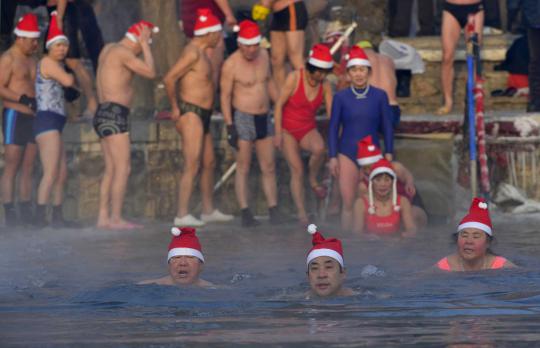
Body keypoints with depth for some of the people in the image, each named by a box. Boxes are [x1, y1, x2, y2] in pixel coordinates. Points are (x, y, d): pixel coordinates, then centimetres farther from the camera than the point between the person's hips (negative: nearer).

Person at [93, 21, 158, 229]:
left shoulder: (109, 49, 16)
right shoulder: (123, 52, -12)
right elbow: (151, 72, -11)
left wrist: (143, 42, 24)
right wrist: (144, 44, -5)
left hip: (103, 115, 10)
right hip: (114, 114, -10)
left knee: (111, 169, 11)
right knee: (123, 169, -10)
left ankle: (103, 218, 8)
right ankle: (116, 219, -12)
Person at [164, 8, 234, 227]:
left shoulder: (200, 53, 15)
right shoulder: (192, 53, -16)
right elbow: (169, 79, -23)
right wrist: (175, 108, -14)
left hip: (202, 117, 10)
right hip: (191, 114, -10)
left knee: (209, 163, 17)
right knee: (192, 167, -12)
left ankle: (208, 211, 26)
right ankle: (182, 215, -13)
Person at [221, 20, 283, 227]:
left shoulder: (263, 56, 4)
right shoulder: (231, 64, -13)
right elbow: (225, 96, -11)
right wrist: (230, 126, -15)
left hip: (264, 119, 6)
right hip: (243, 118, -6)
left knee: (269, 168, 6)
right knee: (243, 168, -2)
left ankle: (274, 212, 10)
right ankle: (245, 214, -1)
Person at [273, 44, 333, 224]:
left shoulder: (325, 85, -3)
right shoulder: (294, 78, -14)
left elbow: (331, 113, -1)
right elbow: (279, 105, -10)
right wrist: (278, 133, -13)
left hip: (308, 129, 2)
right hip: (289, 129, -2)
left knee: (319, 148, -32)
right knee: (297, 170, -13)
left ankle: (313, 180, -7)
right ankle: (301, 213, -8)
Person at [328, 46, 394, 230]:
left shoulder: (379, 96, -1)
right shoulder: (341, 97, -2)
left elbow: (387, 126, 4)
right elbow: (333, 128, 2)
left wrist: (388, 153, 0)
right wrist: (333, 157, -2)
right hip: (347, 154, -1)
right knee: (348, 203, -5)